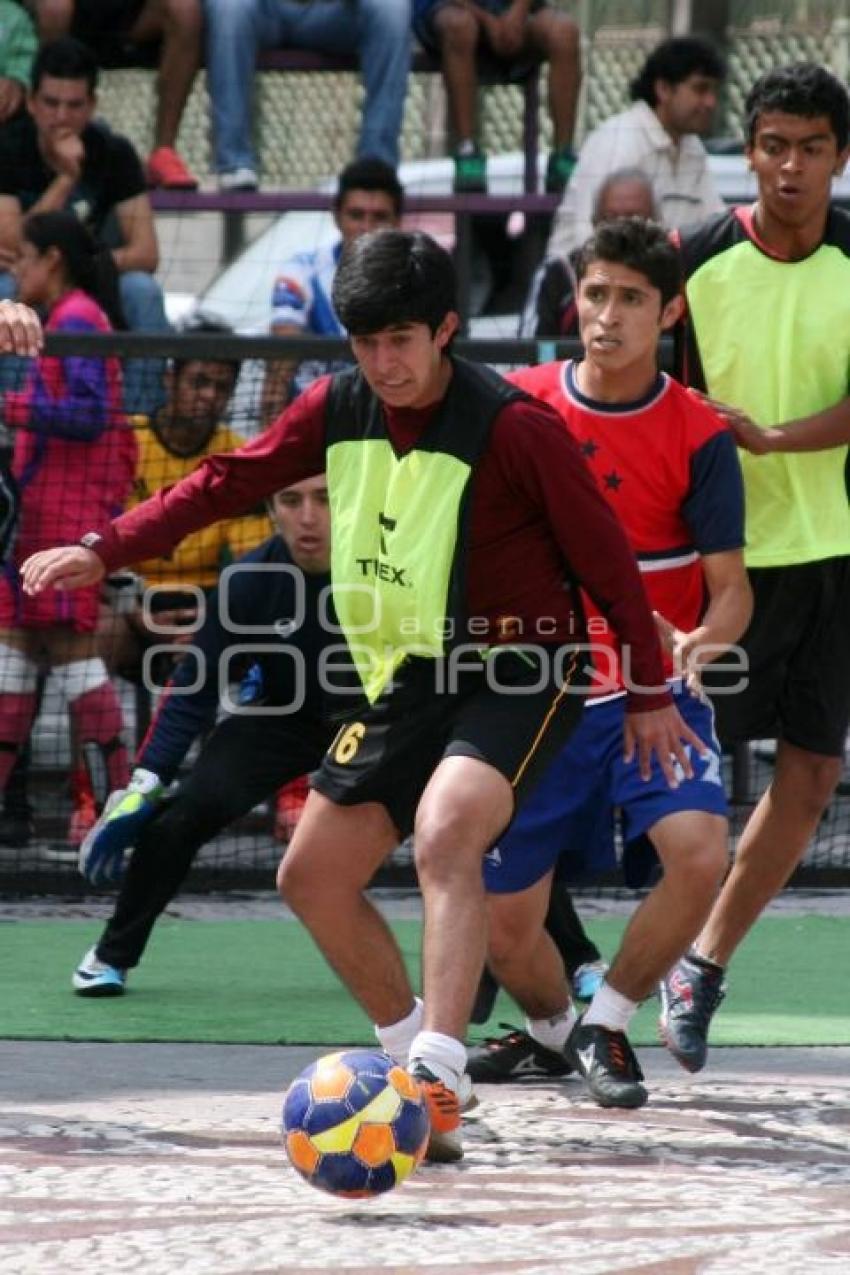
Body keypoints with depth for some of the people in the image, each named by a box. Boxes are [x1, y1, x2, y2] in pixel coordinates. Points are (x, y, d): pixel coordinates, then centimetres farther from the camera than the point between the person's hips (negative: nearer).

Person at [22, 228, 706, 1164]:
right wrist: (104, 551, -2)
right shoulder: (335, 411, 0)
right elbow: (227, 481, 9)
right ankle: (412, 1046, 25)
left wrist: (650, 692, -2)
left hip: (518, 672, -7)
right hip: (407, 679, 8)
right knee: (313, 877, 7)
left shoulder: (512, 428, -17)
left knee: (444, 835, -32)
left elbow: (602, 553, -9)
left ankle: (436, 1084, -40)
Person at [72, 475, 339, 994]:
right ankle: (112, 956, 1)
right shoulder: (249, 581, -23)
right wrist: (144, 787, -20)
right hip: (281, 716, 0)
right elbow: (194, 692, -14)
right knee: (180, 816, -19)